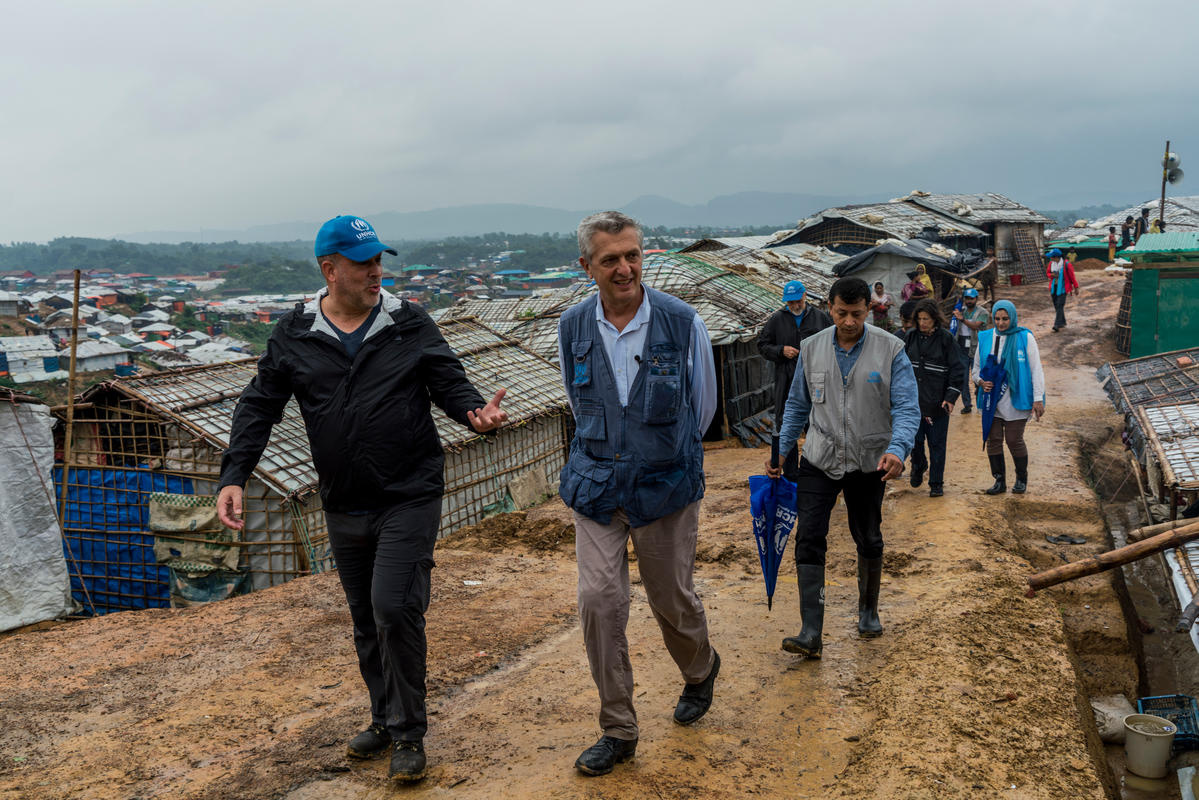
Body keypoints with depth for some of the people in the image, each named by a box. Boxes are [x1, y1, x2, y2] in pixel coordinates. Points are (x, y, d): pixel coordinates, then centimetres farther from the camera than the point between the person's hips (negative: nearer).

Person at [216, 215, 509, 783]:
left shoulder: (410, 325, -1)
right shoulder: (294, 335, 3)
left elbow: (450, 384, 1)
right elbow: (259, 407, 6)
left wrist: (475, 412, -23)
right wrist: (233, 476, -4)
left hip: (409, 501, -3)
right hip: (344, 509, 3)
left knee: (394, 609, -12)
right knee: (365, 622, 14)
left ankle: (408, 734, 6)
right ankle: (386, 721, 32)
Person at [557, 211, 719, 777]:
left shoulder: (681, 322, -9)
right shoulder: (573, 326, -2)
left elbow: (703, 403, 7)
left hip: (666, 486, -2)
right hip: (596, 487, 2)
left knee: (673, 599, 11)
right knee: (598, 601, -5)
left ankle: (700, 672, 45)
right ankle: (618, 730, 11)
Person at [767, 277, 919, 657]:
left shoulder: (890, 349, -8)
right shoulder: (811, 348, 1)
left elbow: (907, 407, -13)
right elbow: (797, 405, 11)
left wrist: (897, 449, -30)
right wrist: (781, 450, 8)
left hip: (869, 462, -1)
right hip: (819, 459, 1)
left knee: (869, 540, 14)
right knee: (808, 538, -11)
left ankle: (868, 611, 37)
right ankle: (811, 633, -12)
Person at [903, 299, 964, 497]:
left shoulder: (945, 339, -4)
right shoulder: (910, 337, 5)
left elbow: (958, 369, -2)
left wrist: (951, 397, -8)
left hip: (937, 403, -3)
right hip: (913, 401, 3)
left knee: (937, 444, 3)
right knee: (914, 439, 7)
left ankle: (936, 483, 14)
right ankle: (918, 467, 37)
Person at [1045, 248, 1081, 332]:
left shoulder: (1066, 265, -14)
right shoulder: (1051, 263, 1)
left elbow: (1072, 276, -6)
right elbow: (1047, 273, 16)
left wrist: (1076, 287, 1)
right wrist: (1052, 275, -9)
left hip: (1063, 288, -6)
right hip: (1054, 287, 6)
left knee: (1060, 306, -13)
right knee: (1056, 306, 10)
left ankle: (1057, 325, -16)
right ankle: (1063, 322, 26)